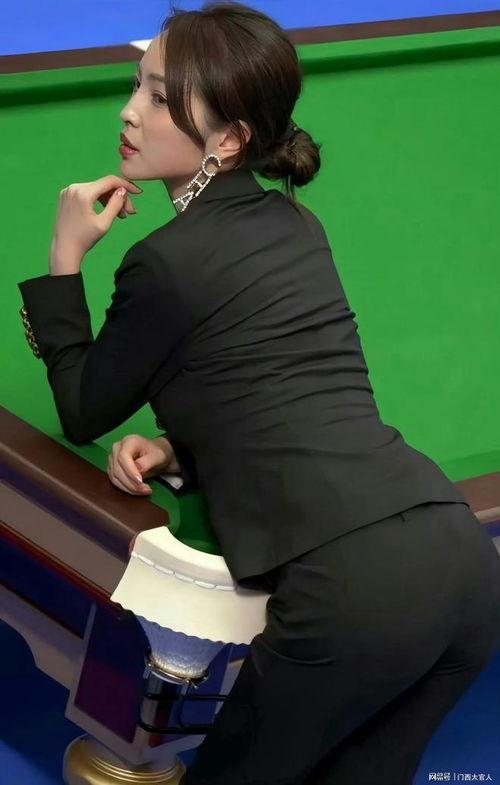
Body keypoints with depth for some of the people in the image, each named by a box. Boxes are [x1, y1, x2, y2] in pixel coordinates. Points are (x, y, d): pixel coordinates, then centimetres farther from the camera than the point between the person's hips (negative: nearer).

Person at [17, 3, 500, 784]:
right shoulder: (298, 226, 19)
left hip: (358, 588, -8)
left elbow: (83, 413, 14)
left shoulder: (169, 262, -3)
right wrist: (176, 444, 13)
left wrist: (65, 257, 15)